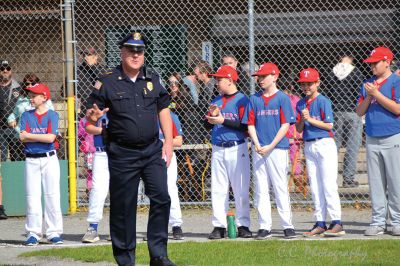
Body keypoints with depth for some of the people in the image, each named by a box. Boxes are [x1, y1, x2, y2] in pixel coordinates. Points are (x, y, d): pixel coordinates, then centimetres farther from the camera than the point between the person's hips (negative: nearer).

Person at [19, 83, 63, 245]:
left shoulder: (52, 115, 1)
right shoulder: (26, 115, 9)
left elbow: (51, 137, -12)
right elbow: (22, 136, -4)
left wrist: (31, 135, -6)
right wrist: (42, 137, -8)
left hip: (49, 159, -2)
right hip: (31, 160, 2)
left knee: (52, 196, -3)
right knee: (32, 197, 1)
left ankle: (54, 232, 1)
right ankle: (33, 233, 5)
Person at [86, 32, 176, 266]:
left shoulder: (153, 78, 8)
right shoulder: (108, 82, -3)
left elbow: (163, 109, 15)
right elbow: (91, 116, -2)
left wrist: (168, 142, 7)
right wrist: (93, 117, -27)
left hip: (153, 150, 3)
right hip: (122, 154, -3)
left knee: (161, 198, -7)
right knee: (123, 205, 2)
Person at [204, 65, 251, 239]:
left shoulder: (241, 100, -6)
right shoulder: (216, 101, 15)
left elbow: (245, 125, -14)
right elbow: (207, 125, 16)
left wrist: (223, 121, -17)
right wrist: (212, 115, -4)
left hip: (237, 148, -6)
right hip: (218, 150, 6)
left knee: (241, 189, -3)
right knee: (218, 189, 4)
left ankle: (243, 225, 2)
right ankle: (219, 226, 6)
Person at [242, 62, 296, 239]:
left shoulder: (282, 98, -1)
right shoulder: (254, 99, 11)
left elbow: (285, 125, -5)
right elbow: (250, 125, 10)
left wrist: (270, 146, -12)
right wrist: (257, 145, -7)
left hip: (277, 148, -4)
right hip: (259, 150, 4)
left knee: (281, 188, -3)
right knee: (260, 189, 3)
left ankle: (287, 226, 1)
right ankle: (264, 227, 7)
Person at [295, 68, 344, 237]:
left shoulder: (323, 101, -5)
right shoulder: (300, 104, 11)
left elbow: (329, 125, -11)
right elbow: (299, 129, 9)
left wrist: (310, 119, -14)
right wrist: (302, 119, -10)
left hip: (325, 144, -6)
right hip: (308, 146, 6)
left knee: (329, 184, -10)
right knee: (315, 187, 6)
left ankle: (337, 223, -10)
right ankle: (320, 223, 9)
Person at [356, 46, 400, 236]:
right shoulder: (367, 84, 15)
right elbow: (360, 112, 12)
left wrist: (376, 94, -13)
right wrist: (368, 97, -5)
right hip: (372, 140, 6)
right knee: (375, 183, 5)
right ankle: (378, 222, 8)